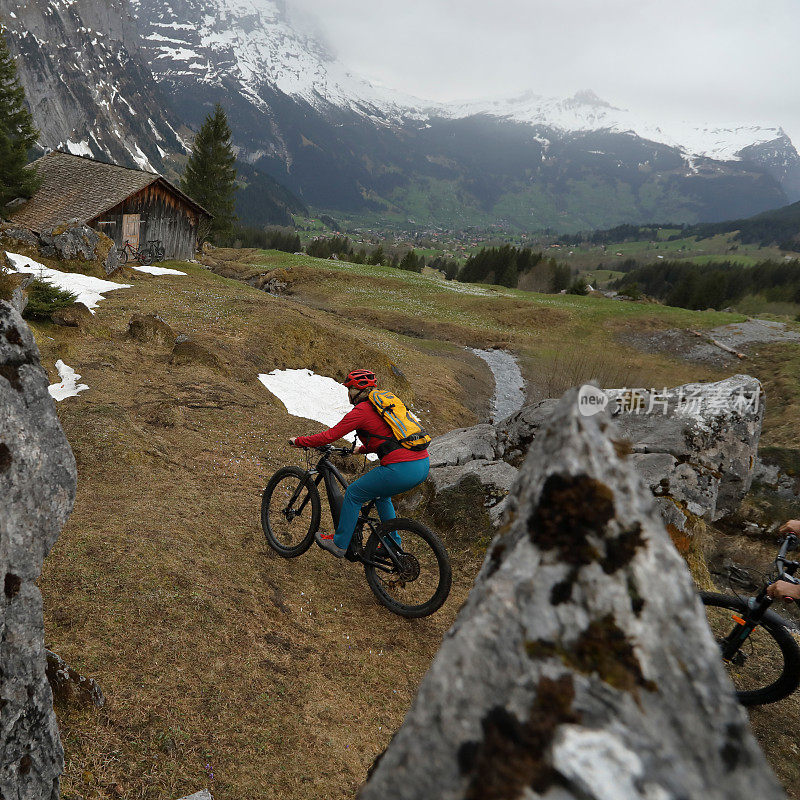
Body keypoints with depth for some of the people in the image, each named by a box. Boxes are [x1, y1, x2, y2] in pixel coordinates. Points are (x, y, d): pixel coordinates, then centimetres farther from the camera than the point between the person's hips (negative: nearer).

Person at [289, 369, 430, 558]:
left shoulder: (361, 411, -3)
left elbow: (329, 436, -2)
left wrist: (299, 441, 11)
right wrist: (363, 449, 46)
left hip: (402, 469, -8)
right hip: (423, 465, 9)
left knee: (353, 494, 10)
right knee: (380, 494, 31)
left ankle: (339, 544, 21)